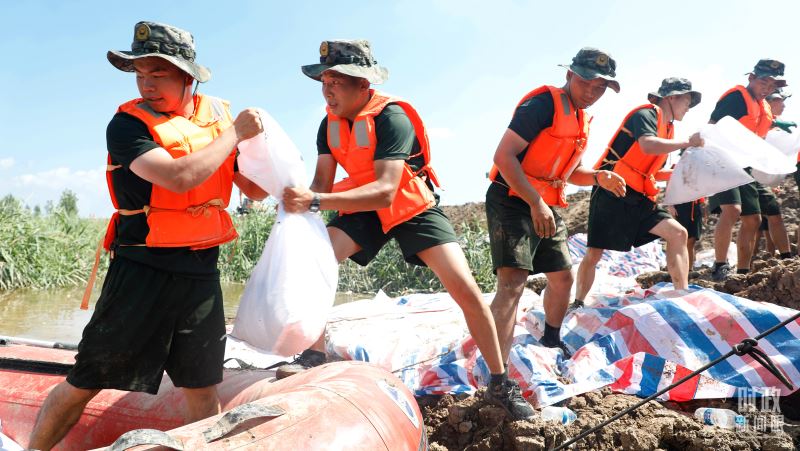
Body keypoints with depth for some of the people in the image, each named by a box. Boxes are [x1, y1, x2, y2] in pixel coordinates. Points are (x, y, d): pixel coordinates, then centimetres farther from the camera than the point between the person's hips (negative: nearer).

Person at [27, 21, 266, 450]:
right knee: (85, 382, 4)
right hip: (142, 269, -3)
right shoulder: (127, 125, -7)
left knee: (203, 390, 10)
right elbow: (179, 177, -25)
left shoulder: (218, 114, 6)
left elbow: (256, 190, 12)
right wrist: (235, 133, -15)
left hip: (201, 272, 4)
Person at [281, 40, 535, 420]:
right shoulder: (330, 124, -7)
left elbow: (385, 191, -39)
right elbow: (322, 184, -10)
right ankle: (314, 356, -2)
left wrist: (315, 202, -48)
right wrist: (301, 201, -34)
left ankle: (501, 384, 1)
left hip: (413, 207, -5)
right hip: (364, 209, 5)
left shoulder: (391, 117, -28)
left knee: (466, 289, -15)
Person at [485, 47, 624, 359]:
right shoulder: (543, 104, -14)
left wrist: (598, 178, 2)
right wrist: (535, 203, -27)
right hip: (512, 202, -9)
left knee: (563, 278, 20)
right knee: (512, 282, -23)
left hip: (547, 208, 10)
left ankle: (551, 341, 45)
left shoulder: (581, 119, 14)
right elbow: (504, 155, -23)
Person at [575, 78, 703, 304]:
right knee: (594, 253, -6)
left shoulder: (667, 127, 19)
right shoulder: (647, 113, -6)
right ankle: (577, 305, 8)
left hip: (638, 199, 9)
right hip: (612, 194, -8)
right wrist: (687, 142, -16)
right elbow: (647, 145, -27)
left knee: (678, 233, -5)